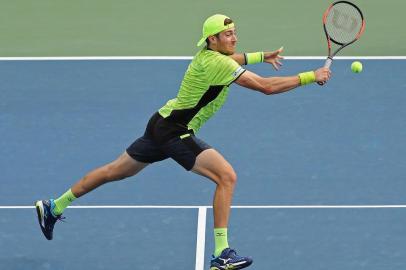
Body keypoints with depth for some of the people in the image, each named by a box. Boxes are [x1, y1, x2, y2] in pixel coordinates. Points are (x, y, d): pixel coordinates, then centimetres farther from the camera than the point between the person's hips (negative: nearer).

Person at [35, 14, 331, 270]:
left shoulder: (209, 55, 8)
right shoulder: (216, 63, -21)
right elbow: (266, 86, -26)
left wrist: (262, 55, 34)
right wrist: (309, 77, -21)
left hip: (162, 124, 10)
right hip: (175, 132, -10)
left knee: (116, 171, 21)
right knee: (227, 176, -15)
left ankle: (53, 207, 32)